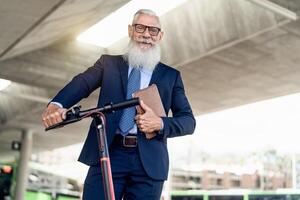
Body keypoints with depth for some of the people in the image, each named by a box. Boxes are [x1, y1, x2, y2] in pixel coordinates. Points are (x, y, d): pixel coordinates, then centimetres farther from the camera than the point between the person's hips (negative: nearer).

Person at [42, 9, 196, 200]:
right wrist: (56, 104, -24)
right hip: (107, 154, 0)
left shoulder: (171, 75, 14)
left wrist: (161, 123, -11)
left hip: (149, 162, 1)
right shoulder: (108, 63, 14)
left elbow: (189, 120, 10)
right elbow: (82, 82, -4)